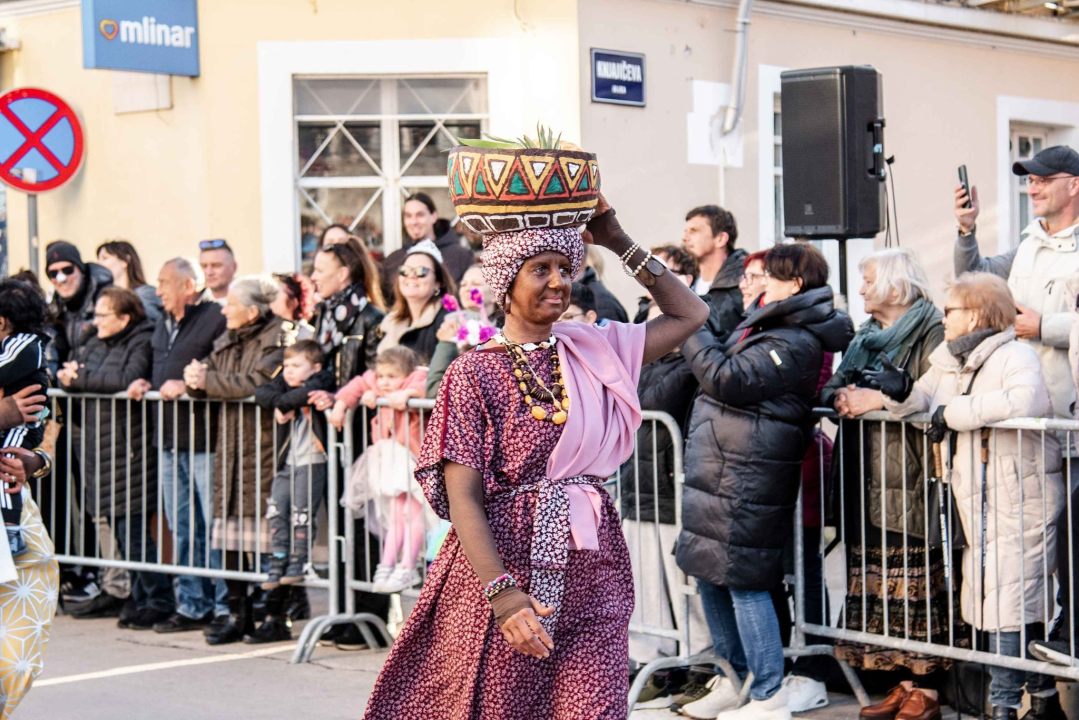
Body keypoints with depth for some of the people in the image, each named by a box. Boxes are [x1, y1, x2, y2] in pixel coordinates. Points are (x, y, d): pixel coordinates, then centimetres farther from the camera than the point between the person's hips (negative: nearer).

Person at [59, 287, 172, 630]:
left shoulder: (141, 344, -9)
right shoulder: (95, 344, 17)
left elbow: (127, 379, -24)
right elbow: (71, 376, 13)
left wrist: (82, 377, -14)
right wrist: (70, 379, -10)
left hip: (130, 453, -8)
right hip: (101, 452, 8)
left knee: (133, 530, -9)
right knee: (120, 529, 11)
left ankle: (158, 602, -2)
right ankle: (139, 598, 19)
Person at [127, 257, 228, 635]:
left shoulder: (216, 318, -10)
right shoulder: (163, 324, 18)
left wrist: (188, 385, -20)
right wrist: (145, 383, 10)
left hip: (206, 441, -9)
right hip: (171, 441, 9)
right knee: (183, 529, 12)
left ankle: (224, 606, 1)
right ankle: (192, 606, 20)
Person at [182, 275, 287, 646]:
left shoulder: (276, 341, -6)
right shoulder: (227, 341, 19)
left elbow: (254, 385, -18)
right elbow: (203, 374, 15)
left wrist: (207, 381, -9)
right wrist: (196, 379, -8)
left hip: (263, 447, -7)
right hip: (230, 446, 7)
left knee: (267, 533, -5)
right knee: (231, 536, 6)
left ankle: (275, 613, 3)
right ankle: (238, 614, 12)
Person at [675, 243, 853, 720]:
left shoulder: (794, 343, -16)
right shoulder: (773, 328, 17)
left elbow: (729, 379, -23)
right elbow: (731, 373, 22)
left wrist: (689, 331, -14)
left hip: (747, 479, -11)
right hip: (723, 473, 11)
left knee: (744, 582, -7)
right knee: (710, 576, 17)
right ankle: (735, 681, 28)